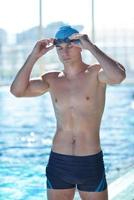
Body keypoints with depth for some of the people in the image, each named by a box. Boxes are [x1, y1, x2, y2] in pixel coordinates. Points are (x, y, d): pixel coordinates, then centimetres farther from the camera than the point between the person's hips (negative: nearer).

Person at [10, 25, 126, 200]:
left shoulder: (96, 73, -5)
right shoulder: (52, 80, 6)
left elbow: (118, 76, -28)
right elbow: (17, 90, -6)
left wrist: (91, 47, -22)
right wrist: (34, 56, -9)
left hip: (91, 163, -3)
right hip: (58, 163, 3)